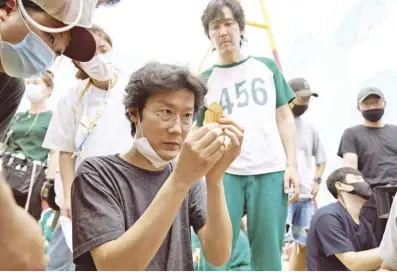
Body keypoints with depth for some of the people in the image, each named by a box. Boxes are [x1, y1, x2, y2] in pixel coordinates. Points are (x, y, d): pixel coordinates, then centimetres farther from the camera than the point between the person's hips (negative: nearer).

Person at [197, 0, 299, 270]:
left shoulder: (267, 66, 14)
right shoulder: (205, 80, 11)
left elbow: (284, 117, 12)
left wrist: (292, 164, 1)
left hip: (270, 170, 1)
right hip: (224, 172, 0)